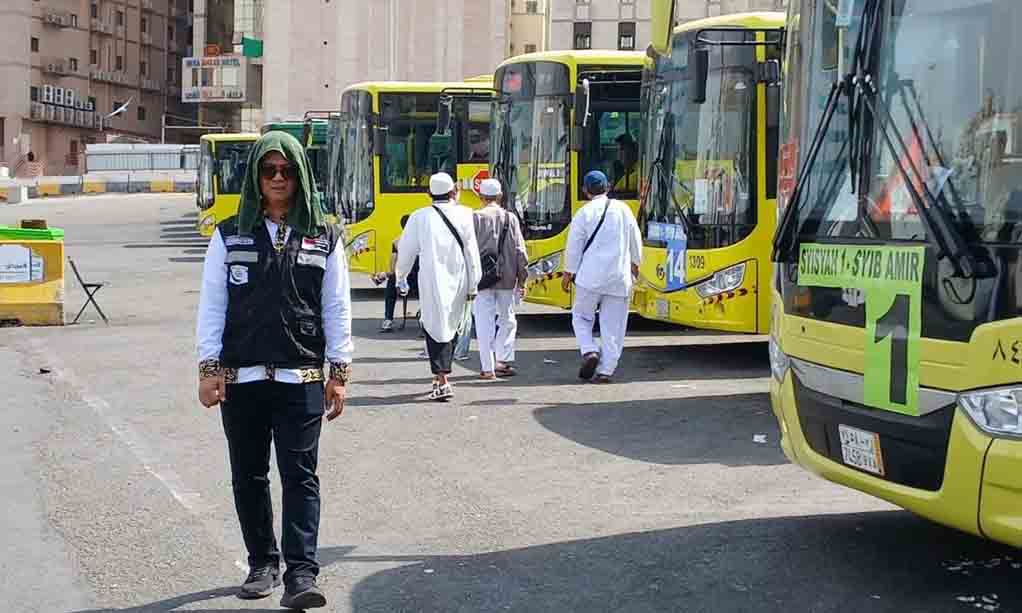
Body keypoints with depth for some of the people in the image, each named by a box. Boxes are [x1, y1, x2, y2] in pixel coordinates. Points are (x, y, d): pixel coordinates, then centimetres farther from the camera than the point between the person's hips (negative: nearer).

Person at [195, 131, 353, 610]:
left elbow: (336, 309, 6)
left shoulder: (324, 239, 6)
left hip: (300, 378, -1)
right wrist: (209, 368, -1)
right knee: (249, 477, 9)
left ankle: (301, 575, -9)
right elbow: (211, 305, 5)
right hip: (240, 377, 2)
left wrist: (339, 373, 2)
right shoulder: (230, 235, 6)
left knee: (300, 476, -7)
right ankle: (262, 564, 22)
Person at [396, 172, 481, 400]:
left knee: (436, 328, 0)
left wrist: (401, 278, 21)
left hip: (432, 281, -2)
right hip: (458, 282, 2)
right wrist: (473, 285, 6)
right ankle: (441, 376, 26)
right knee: (450, 327, 16)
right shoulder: (464, 215, -1)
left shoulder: (420, 217, -2)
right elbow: (471, 252, -1)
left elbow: (406, 252, 5)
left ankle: (442, 381, -12)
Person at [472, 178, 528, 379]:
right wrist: (522, 278, 9)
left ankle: (488, 368, 1)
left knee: (484, 323, 2)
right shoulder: (510, 218, 1)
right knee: (507, 320, 17)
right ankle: (503, 361, 13)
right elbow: (519, 251, 2)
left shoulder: (475, 218, -5)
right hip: (506, 279, 2)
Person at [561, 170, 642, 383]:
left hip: (591, 276, -2)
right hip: (620, 277, 2)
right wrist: (635, 263, 31)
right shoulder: (623, 209, 5)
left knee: (581, 316, 13)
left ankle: (590, 351, -8)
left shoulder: (584, 212, -4)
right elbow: (635, 240, 14)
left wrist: (568, 273, 9)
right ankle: (605, 370, 3)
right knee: (613, 325, 5)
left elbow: (574, 246, -2)